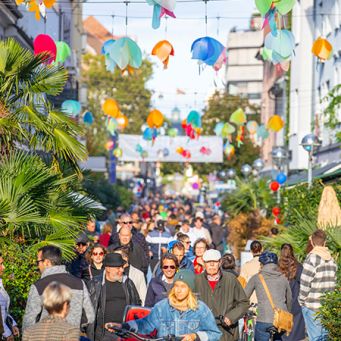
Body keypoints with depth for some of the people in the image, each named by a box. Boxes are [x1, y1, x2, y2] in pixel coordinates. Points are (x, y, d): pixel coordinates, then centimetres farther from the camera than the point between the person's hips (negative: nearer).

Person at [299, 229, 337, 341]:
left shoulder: (312, 258, -13)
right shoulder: (331, 259, 6)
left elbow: (305, 283, -13)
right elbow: (333, 282, 10)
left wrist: (301, 300, 1)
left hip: (312, 306, -6)